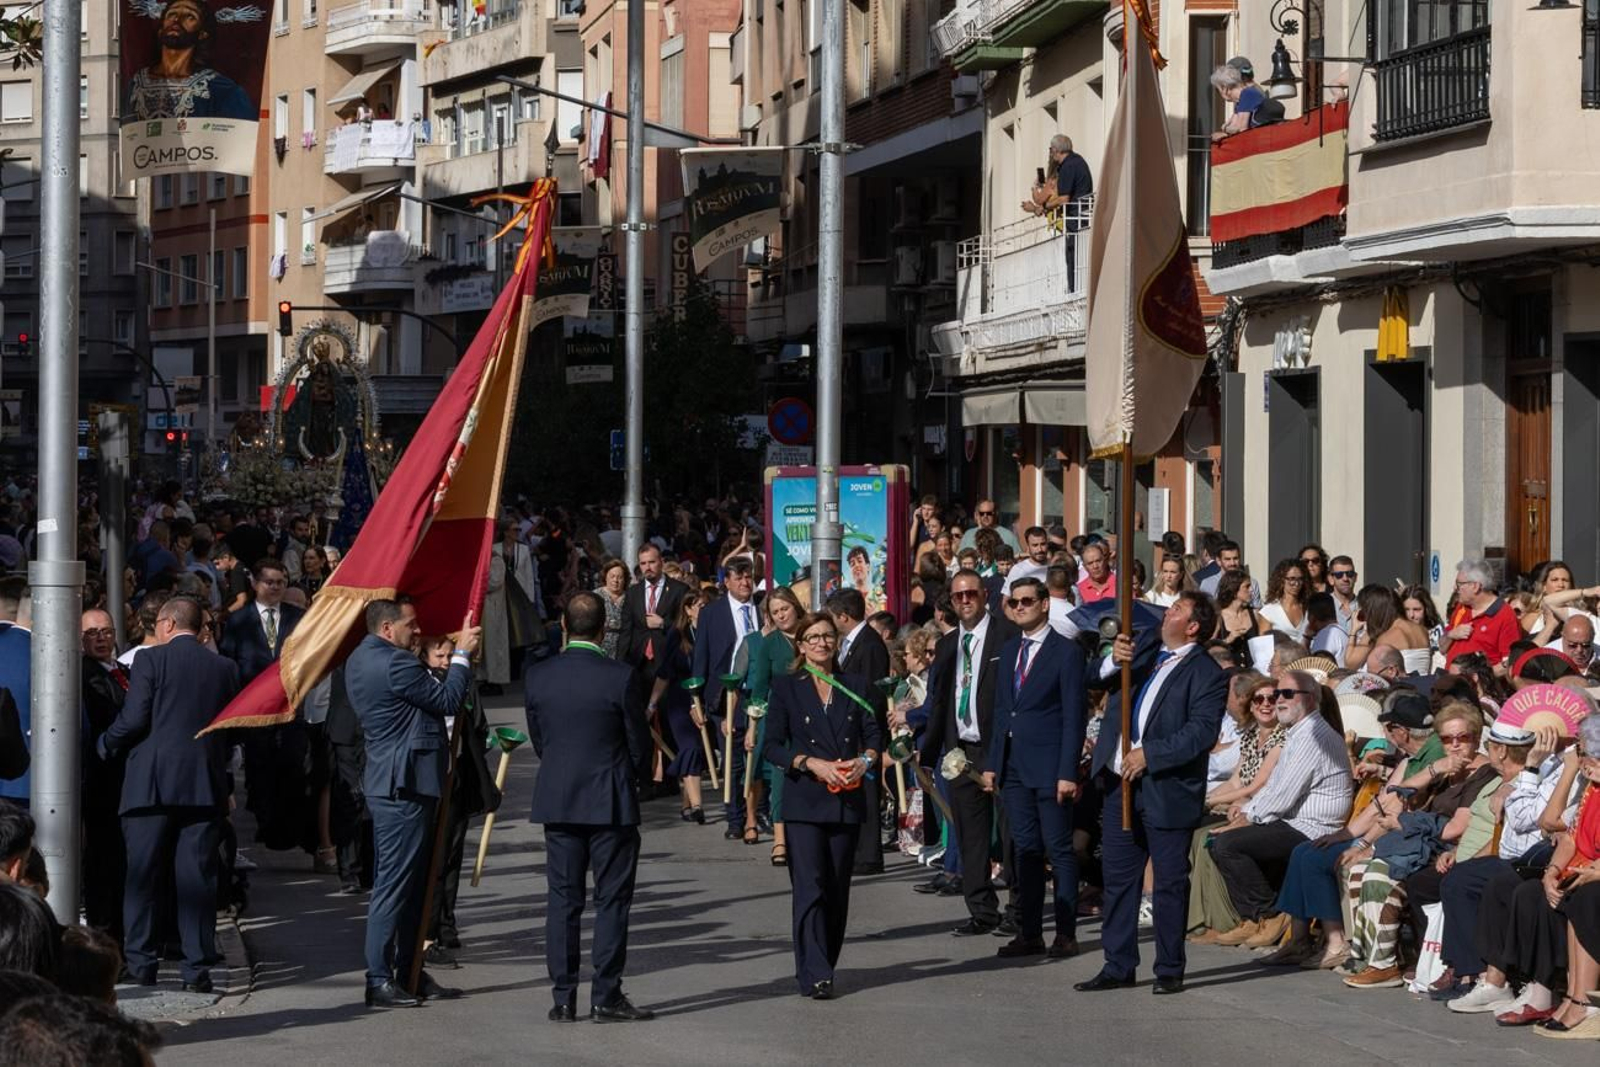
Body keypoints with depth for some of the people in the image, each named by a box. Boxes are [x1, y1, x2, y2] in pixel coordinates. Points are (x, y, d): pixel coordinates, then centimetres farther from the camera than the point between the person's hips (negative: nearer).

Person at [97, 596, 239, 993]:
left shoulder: (150, 660, -5)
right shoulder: (224, 668, 6)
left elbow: (133, 720, -10)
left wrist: (104, 746, 7)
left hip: (152, 784, -3)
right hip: (205, 785, 3)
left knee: (143, 877, 6)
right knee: (197, 878, 5)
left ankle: (141, 963, 7)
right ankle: (198, 968, 3)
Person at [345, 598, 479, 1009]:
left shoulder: (360, 660, 14)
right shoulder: (395, 663, -19)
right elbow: (448, 701, -13)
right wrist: (462, 654, -2)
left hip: (387, 785, 11)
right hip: (404, 787, -11)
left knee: (409, 883, 16)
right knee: (394, 884, -6)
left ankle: (409, 972, 22)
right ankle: (379, 981, -3)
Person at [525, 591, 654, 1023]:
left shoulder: (538, 676, -2)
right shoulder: (622, 678, -13)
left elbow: (537, 739, 7)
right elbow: (639, 744, -5)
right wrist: (636, 779, 15)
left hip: (556, 800, 3)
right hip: (610, 802, -3)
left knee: (563, 900, 8)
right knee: (612, 900, 4)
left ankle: (563, 998, 8)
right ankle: (606, 997, 2)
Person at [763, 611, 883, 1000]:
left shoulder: (856, 686, 11)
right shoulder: (786, 687, 4)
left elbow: (874, 735, 10)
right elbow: (773, 745, -1)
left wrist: (865, 760, -12)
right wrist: (812, 764, -14)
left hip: (847, 802, 3)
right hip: (804, 802, -3)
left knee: (838, 888, 5)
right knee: (809, 886, -11)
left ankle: (821, 966, 17)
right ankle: (814, 975, -15)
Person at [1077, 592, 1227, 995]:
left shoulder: (1207, 674, -8)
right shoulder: (1146, 646, 14)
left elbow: (1202, 731, -17)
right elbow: (1096, 679, 12)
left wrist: (1150, 754, -21)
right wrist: (1113, 660, -9)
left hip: (1166, 791, -7)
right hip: (1120, 783, 7)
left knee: (1170, 883, 2)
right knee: (1117, 877, 10)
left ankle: (1169, 970, 10)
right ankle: (1118, 966, 18)